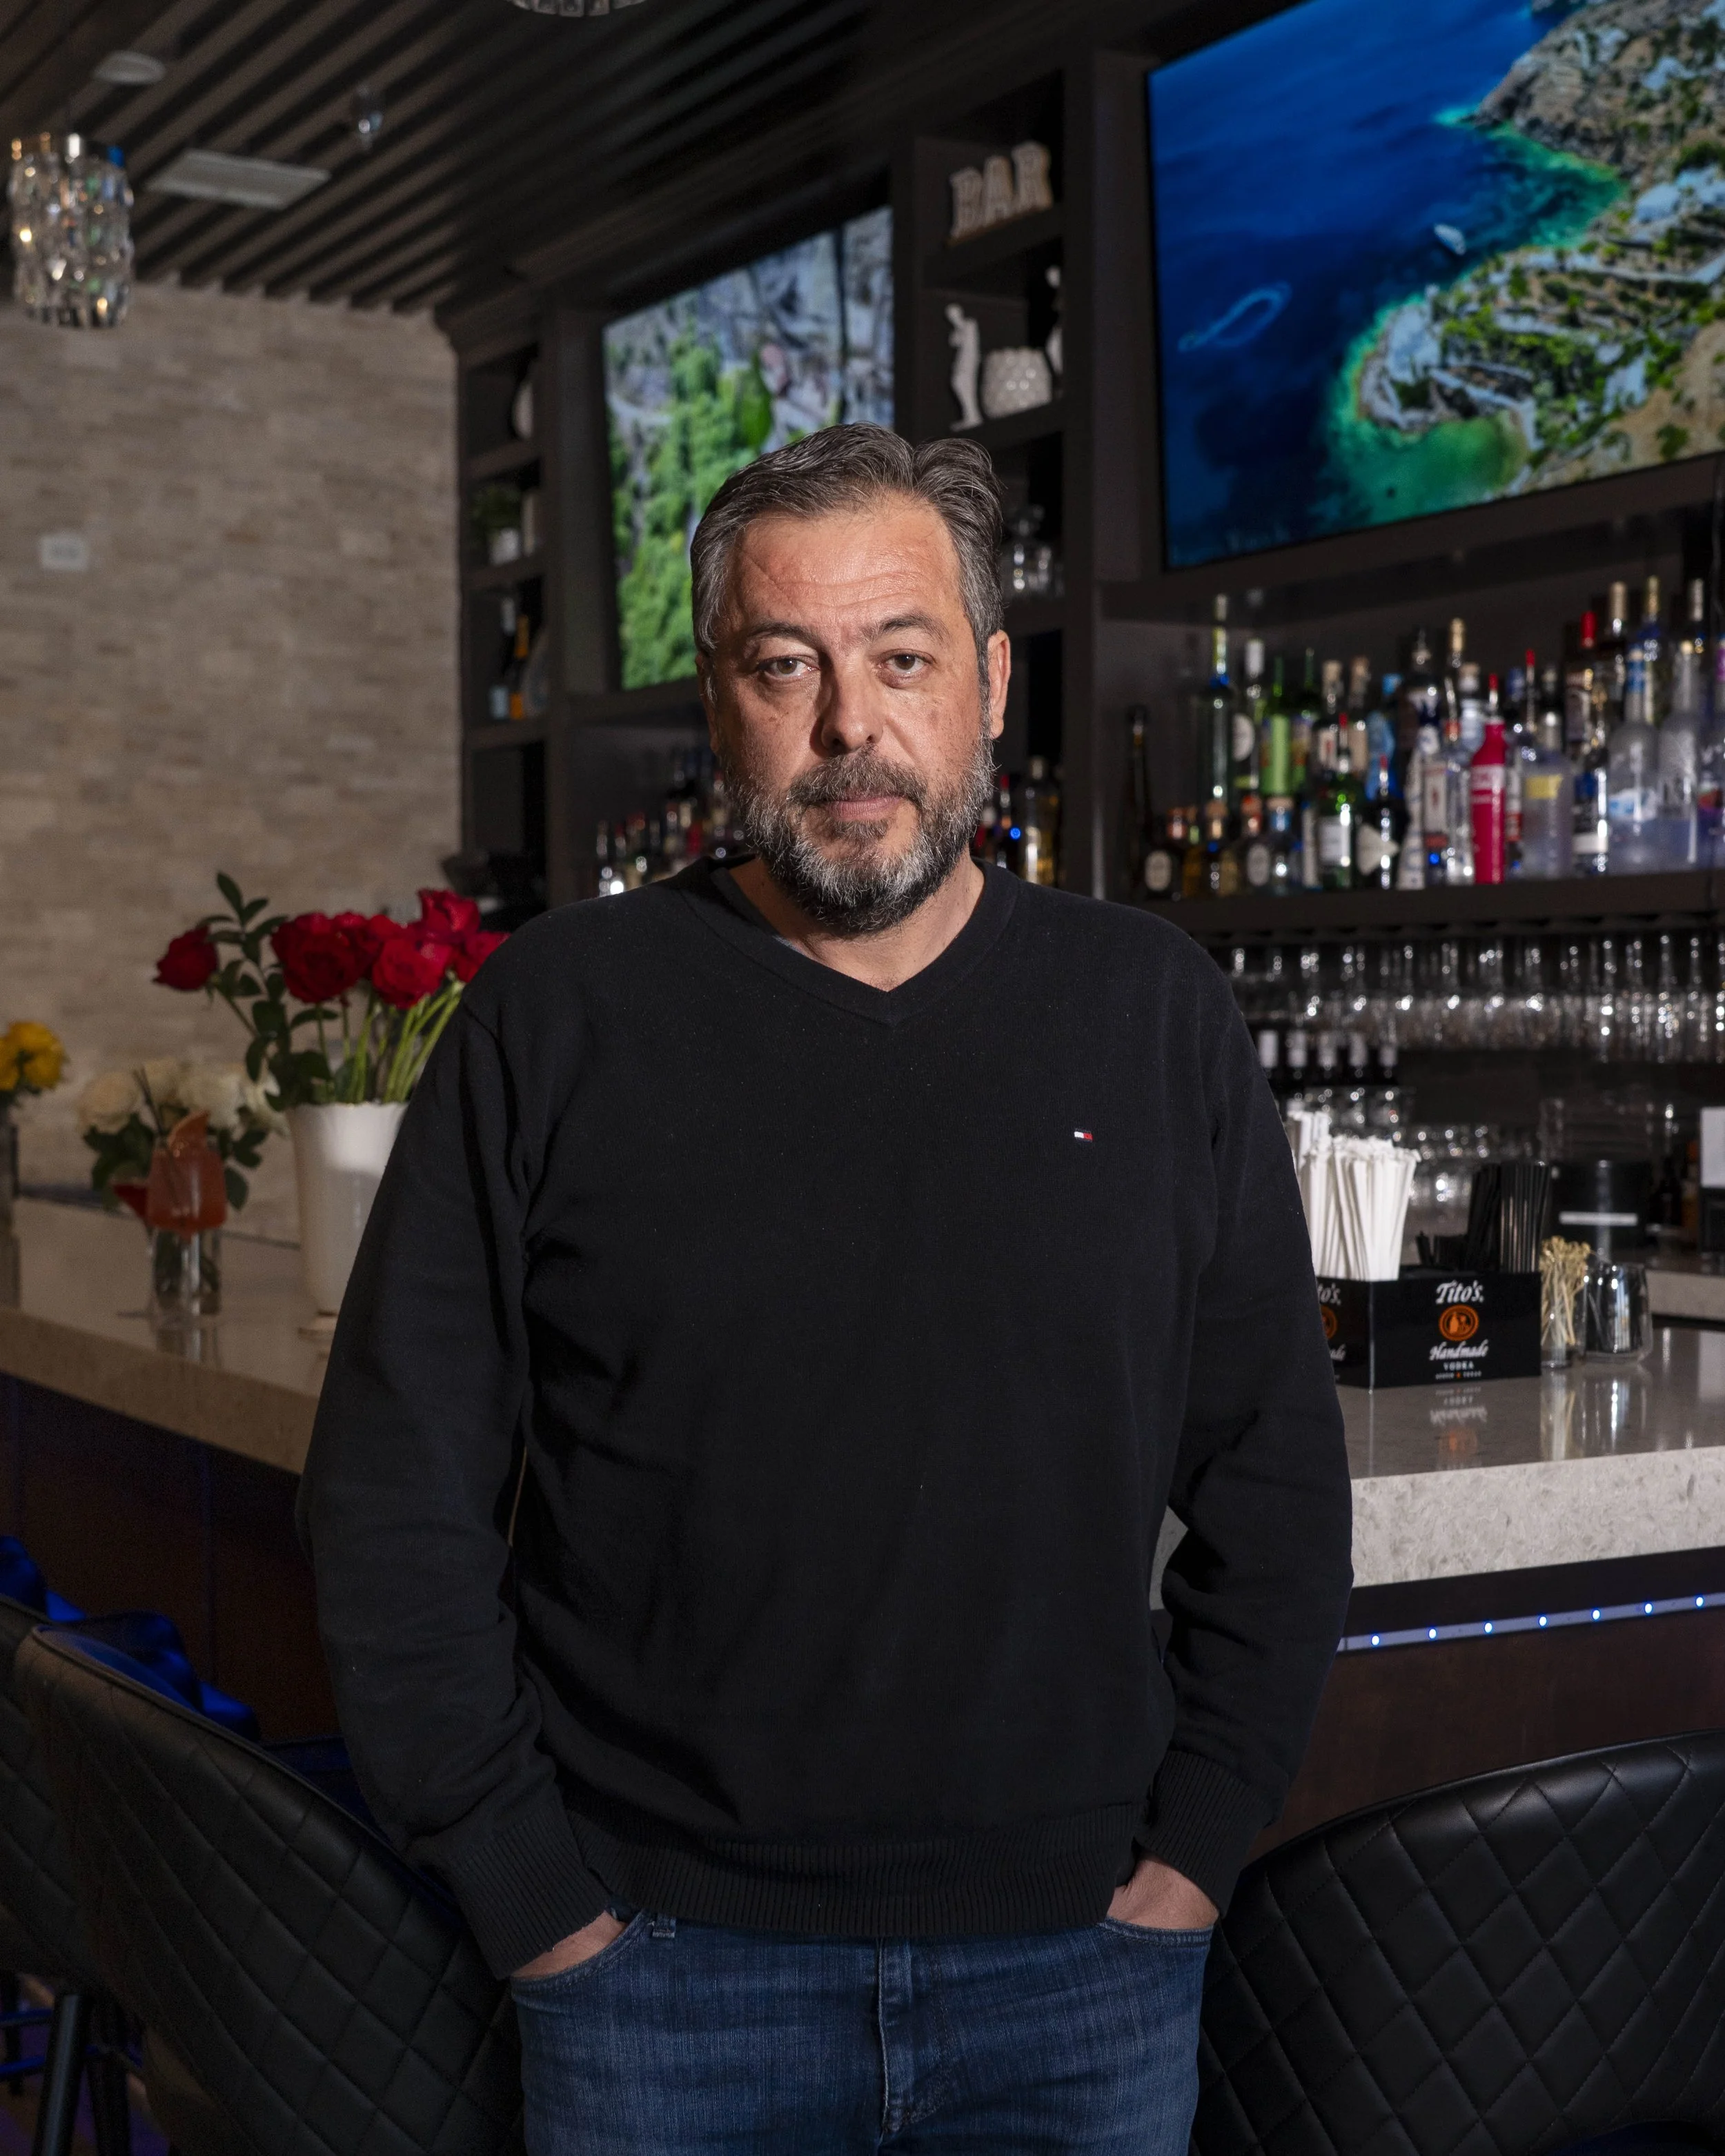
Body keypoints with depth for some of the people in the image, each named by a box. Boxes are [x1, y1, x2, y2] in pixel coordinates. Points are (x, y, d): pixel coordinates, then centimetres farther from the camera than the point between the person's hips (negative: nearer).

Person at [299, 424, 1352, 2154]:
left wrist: (1194, 1848, 1)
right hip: (666, 1966, -1)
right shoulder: (558, 1018, -4)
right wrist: (529, 1893, -5)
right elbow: (396, 1493, -3)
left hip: (1079, 1958, 2)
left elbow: (1277, 1478, 6)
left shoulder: (1151, 1015, 2)